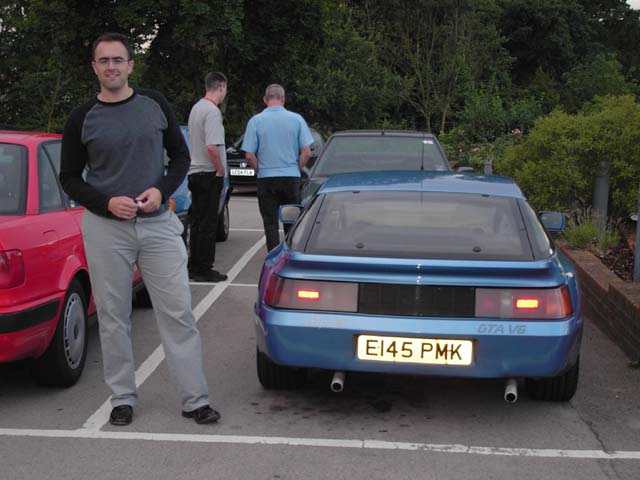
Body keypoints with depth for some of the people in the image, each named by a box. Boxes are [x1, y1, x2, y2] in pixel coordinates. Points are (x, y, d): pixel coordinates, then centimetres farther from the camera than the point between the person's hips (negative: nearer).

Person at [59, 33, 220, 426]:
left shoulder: (155, 105, 4)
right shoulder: (82, 119, 2)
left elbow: (180, 155, 10)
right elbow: (70, 177, 6)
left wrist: (162, 190, -9)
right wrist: (107, 202, -12)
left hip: (158, 223, 0)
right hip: (105, 229, 0)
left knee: (178, 312, -1)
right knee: (113, 317, 6)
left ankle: (196, 399, 7)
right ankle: (123, 398, 20)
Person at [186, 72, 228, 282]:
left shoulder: (196, 107, 14)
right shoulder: (212, 111, -16)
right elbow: (212, 146, -26)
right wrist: (220, 170, -14)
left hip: (194, 172, 9)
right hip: (209, 173, -9)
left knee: (197, 221, 14)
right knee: (208, 223, -4)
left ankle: (194, 267, 19)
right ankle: (204, 269, 0)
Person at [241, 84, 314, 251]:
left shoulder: (255, 121, -4)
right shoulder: (297, 119, -1)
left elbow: (249, 155, -7)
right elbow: (306, 152, -3)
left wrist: (260, 170, 9)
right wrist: (296, 169, 11)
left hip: (266, 179, -1)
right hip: (292, 178, 2)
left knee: (270, 223, 5)